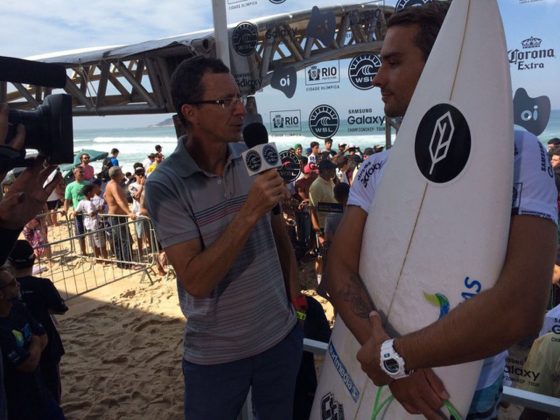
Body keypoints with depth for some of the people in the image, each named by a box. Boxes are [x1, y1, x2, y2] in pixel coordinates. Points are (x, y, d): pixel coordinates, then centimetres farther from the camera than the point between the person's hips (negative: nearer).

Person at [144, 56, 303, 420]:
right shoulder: (165, 185, -17)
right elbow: (196, 281, -23)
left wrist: (296, 298, 7)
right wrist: (249, 213, -31)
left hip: (282, 336, 4)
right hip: (216, 355, -4)